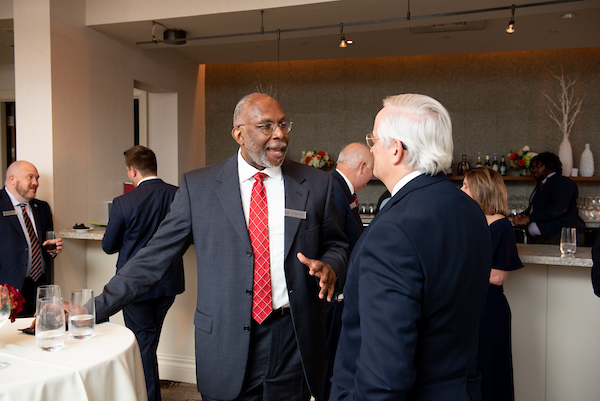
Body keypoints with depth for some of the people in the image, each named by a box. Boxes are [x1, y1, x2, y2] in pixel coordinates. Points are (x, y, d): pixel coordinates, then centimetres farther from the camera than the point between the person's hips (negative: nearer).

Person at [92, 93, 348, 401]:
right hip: (226, 344, -1)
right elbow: (155, 256, -1)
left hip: (293, 341, 1)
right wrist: (98, 307, -5)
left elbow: (335, 245, 11)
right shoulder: (198, 186, -3)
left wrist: (330, 267, -12)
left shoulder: (316, 184, 1)